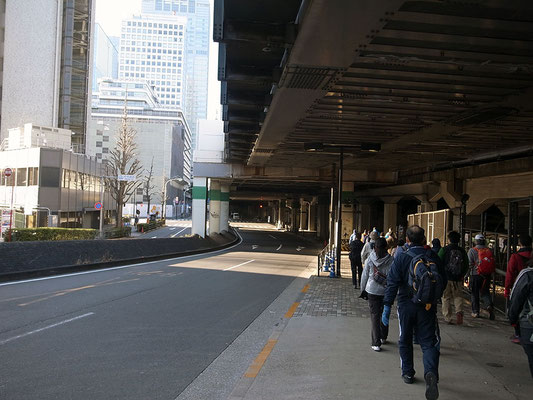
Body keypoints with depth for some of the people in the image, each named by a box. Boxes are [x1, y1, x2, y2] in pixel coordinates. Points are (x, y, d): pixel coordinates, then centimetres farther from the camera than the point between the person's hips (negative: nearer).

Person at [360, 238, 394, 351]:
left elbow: (365, 275, 0)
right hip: (386, 291, 1)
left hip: (372, 290, -1)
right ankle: (383, 338, 34)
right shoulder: (391, 260, -10)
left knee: (375, 316, 3)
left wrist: (363, 289, 11)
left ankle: (376, 343, -2)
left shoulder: (370, 259, -8)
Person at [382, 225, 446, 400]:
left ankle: (408, 373, 26)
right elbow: (443, 282, 8)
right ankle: (431, 371, -19)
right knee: (428, 342, 4)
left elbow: (392, 283, -14)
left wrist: (387, 306, -12)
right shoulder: (433, 257, -1)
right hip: (428, 306, 1)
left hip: (406, 305, -1)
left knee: (405, 341, 17)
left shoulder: (401, 257, -8)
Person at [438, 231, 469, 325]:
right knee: (458, 297, 13)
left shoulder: (444, 250, -7)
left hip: (446, 278, -2)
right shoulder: (462, 251, 3)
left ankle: (447, 317, 7)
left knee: (446, 298, 6)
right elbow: (466, 265, 8)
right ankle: (459, 311, -11)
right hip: (458, 279, 2)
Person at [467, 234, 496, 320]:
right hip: (487, 275, 3)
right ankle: (489, 305, -13)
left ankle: (475, 312, 11)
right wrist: (490, 273, 18)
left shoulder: (472, 250, -7)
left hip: (475, 275, -3)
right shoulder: (489, 250, 5)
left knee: (475, 294, 7)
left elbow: (470, 264, -9)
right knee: (485, 292, 13)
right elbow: (493, 263, 7)